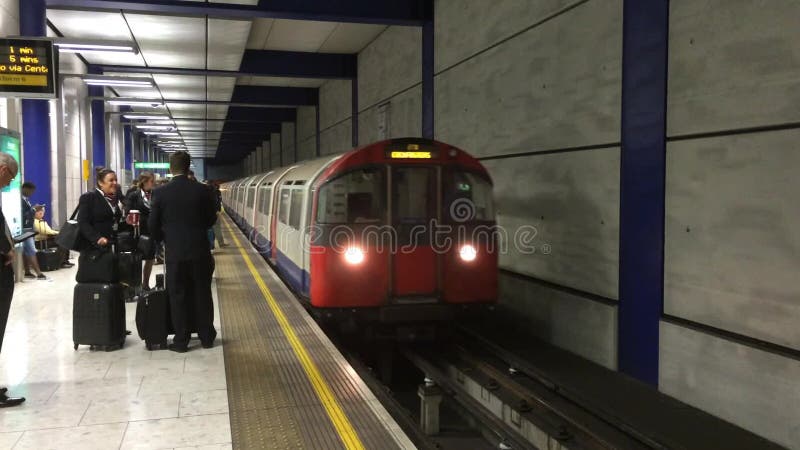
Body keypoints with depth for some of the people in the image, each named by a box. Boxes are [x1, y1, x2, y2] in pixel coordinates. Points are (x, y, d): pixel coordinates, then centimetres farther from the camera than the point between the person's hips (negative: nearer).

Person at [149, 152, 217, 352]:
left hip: (174, 252, -1)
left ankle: (181, 341, 11)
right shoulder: (202, 190, -4)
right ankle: (207, 337, 20)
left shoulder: (160, 192, -6)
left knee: (178, 296, 7)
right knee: (202, 294, 11)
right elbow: (211, 219, 5)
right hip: (200, 250, 1)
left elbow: (153, 224, -2)